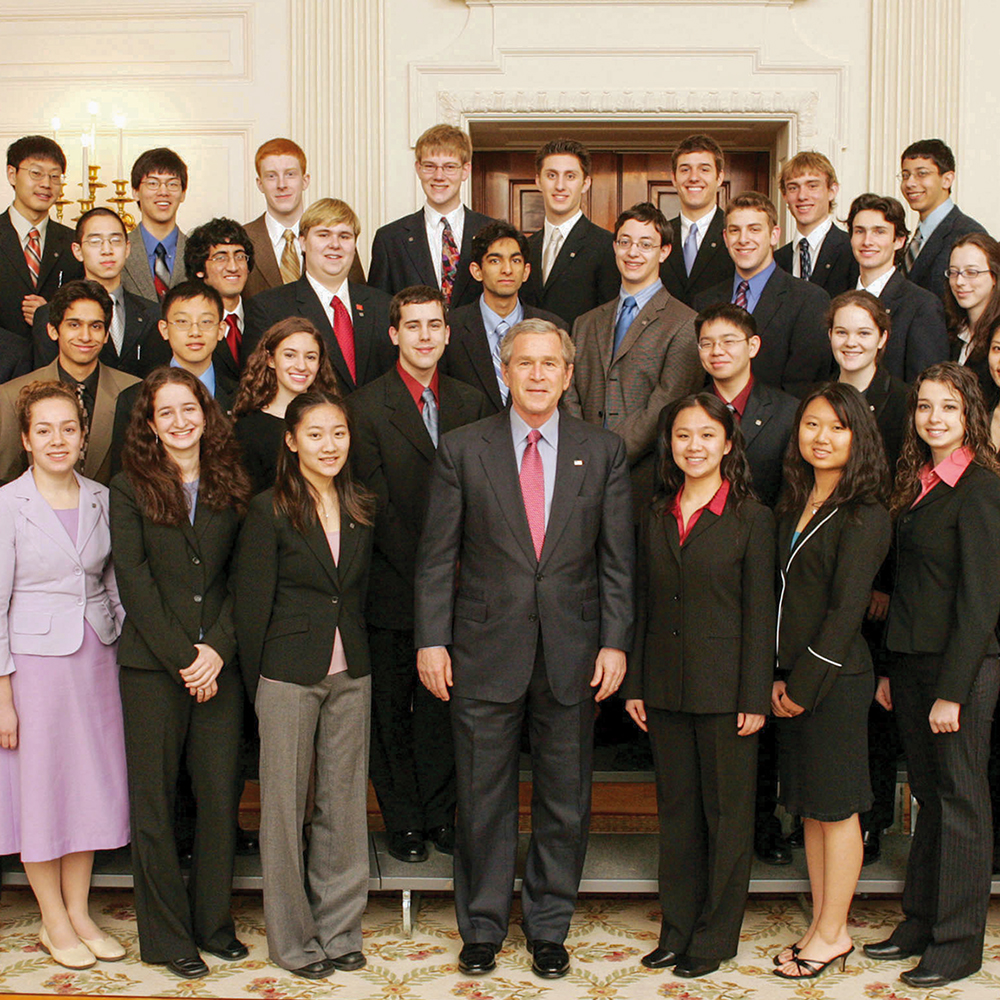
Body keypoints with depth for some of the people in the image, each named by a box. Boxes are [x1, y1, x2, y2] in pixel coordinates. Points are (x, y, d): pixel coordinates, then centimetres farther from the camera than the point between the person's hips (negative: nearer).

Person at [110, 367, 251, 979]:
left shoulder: (232, 488, 8)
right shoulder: (130, 490, 1)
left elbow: (242, 577, 5)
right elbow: (135, 581, -5)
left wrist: (218, 648, -8)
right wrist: (182, 657, -10)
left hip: (219, 664, 2)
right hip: (152, 667, -2)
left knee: (221, 794, 5)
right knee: (155, 799, 4)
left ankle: (214, 923, 21)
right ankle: (167, 935, 17)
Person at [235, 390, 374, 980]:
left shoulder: (362, 510, 7)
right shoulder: (271, 510, -7)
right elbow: (253, 603, -6)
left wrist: (362, 660, 8)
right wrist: (255, 684, -4)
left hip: (352, 675, 4)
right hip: (289, 676, -4)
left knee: (345, 802, 10)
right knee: (286, 804, 5)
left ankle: (339, 929, 24)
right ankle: (293, 938, 18)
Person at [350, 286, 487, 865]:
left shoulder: (471, 403, 8)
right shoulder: (367, 406, -4)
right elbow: (376, 504, -9)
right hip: (392, 587, -3)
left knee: (443, 704, 10)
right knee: (391, 708, 7)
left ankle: (440, 813, 23)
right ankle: (404, 820, 20)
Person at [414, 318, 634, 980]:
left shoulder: (604, 451, 4)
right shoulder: (462, 450, 2)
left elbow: (618, 558, 4)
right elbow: (436, 557, 1)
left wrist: (615, 643, -3)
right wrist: (431, 641, -4)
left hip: (573, 651, 1)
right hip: (485, 651, -1)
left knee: (565, 801, 10)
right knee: (484, 800, 9)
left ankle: (549, 928, 27)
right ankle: (482, 930, 25)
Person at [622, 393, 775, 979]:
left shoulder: (751, 518, -5)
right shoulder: (657, 517, 9)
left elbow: (760, 615, -7)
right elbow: (645, 605, 11)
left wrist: (755, 698, -10)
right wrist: (634, 684, 7)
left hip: (724, 688, -4)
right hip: (665, 688, 5)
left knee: (727, 813, 6)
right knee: (676, 810, 12)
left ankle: (716, 936, 18)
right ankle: (678, 930, 24)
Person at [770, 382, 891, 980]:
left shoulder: (863, 515, -12)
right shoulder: (794, 505, 11)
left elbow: (846, 609, -15)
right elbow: (783, 598, 11)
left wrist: (804, 684, -13)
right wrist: (777, 677, 3)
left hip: (835, 678, -8)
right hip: (793, 678, 8)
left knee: (835, 806, 4)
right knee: (809, 806, 14)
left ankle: (833, 932, 16)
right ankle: (823, 925, 25)